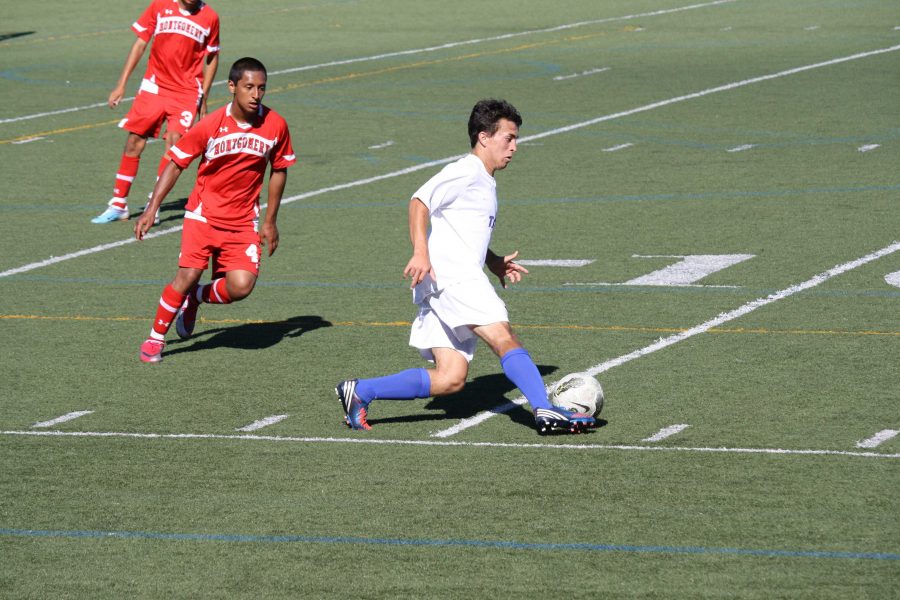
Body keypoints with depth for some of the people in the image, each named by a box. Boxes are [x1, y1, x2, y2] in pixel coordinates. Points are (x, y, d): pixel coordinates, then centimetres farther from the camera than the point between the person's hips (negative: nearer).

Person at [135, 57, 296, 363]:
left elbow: (279, 170, 9)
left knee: (241, 286, -15)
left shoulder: (275, 125, -6)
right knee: (188, 276, -15)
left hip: (243, 222, 2)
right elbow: (175, 164, -4)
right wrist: (152, 209, -10)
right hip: (204, 214, -2)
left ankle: (195, 298, 18)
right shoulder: (211, 125, -13)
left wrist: (270, 221, 11)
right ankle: (156, 338, 7)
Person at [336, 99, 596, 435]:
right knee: (503, 338, -20)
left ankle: (359, 392, 3)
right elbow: (420, 202, -12)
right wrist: (420, 253, -23)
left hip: (462, 279, 10)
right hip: (448, 275, -10)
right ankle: (546, 413, -29)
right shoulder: (466, 171, -3)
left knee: (451, 378, 0)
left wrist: (495, 263, 25)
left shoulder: (485, 183, 27)